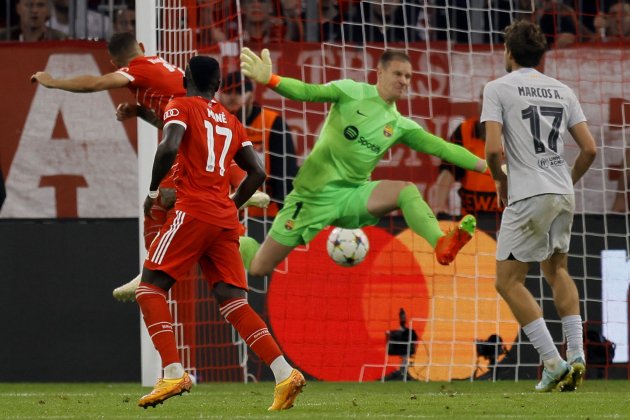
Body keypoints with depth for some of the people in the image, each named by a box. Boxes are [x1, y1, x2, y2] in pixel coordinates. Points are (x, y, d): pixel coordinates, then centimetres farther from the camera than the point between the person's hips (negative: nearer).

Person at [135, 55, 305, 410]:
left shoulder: (181, 107, 3)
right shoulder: (231, 121, 20)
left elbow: (169, 148, -16)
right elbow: (257, 173, 14)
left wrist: (153, 192, -3)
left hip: (193, 212, -6)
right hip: (226, 220, 6)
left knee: (151, 287, 1)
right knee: (233, 302, 3)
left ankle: (174, 373, -15)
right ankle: (284, 372, -12)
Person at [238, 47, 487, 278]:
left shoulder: (400, 125, 8)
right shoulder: (352, 93, -5)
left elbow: (441, 148, 8)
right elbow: (307, 92, -16)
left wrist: (485, 166, 0)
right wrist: (269, 80, -34)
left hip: (352, 195, 4)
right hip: (314, 193, -3)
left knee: (406, 191, -25)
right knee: (259, 267, -2)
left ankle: (442, 245, -46)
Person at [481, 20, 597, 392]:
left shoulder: (498, 89, -3)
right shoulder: (563, 91, 12)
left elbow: (493, 149, -12)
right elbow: (589, 148, 7)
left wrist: (500, 179, 7)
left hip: (528, 197, -6)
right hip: (564, 195, 6)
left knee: (509, 281, 3)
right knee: (557, 270, 24)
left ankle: (553, 362, -6)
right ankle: (576, 355, 12)